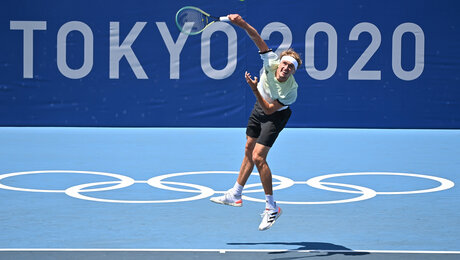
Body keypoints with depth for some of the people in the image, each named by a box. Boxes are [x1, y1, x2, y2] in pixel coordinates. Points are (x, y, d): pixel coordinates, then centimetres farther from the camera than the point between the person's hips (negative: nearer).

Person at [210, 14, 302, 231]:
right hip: (259, 107, 6)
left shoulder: (291, 91, -35)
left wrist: (255, 89, -42)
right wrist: (243, 24, -44)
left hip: (275, 115, -6)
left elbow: (269, 109, -31)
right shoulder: (272, 62, -27)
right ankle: (235, 195, 33)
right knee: (249, 151, 17)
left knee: (258, 157, -16)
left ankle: (271, 207, -6)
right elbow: (257, 38, -28)